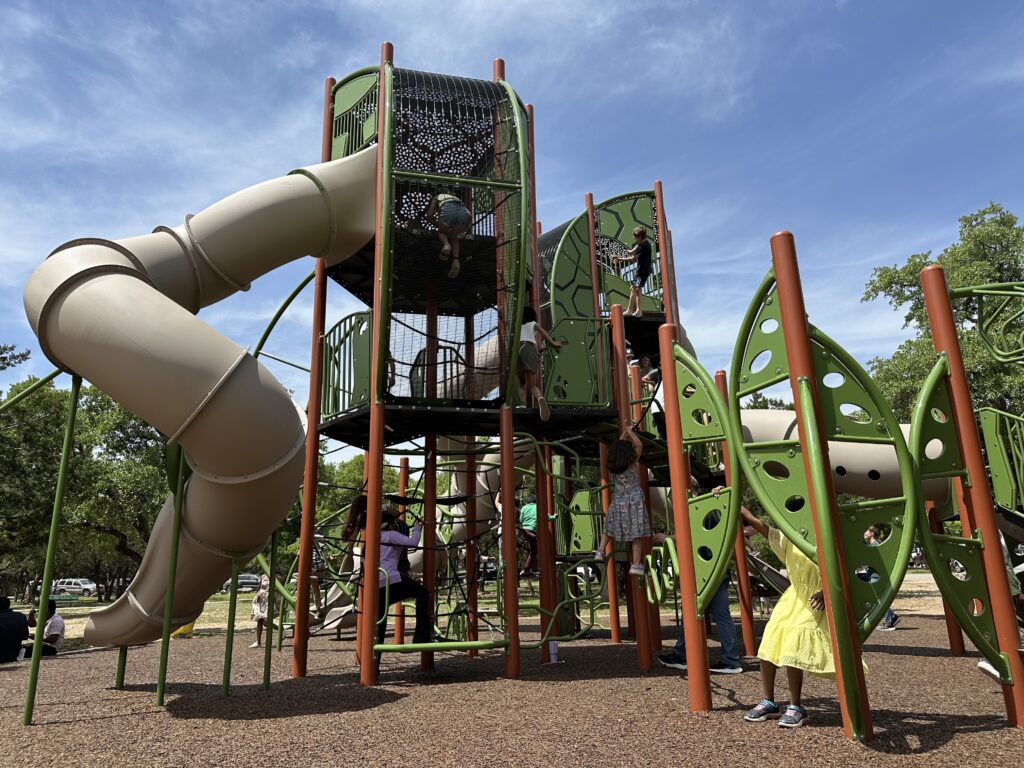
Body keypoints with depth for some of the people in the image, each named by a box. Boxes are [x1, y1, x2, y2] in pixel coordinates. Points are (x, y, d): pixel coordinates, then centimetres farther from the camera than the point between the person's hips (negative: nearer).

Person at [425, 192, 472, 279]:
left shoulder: (437, 198, 37)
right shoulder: (456, 199, 46)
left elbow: (429, 215, 23)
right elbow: (469, 216, 33)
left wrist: (439, 226, 37)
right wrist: (465, 228, 46)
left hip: (448, 210, -3)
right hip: (463, 211, 3)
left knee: (441, 232, 25)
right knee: (454, 237, 24)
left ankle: (446, 244, -8)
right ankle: (455, 261, 0)